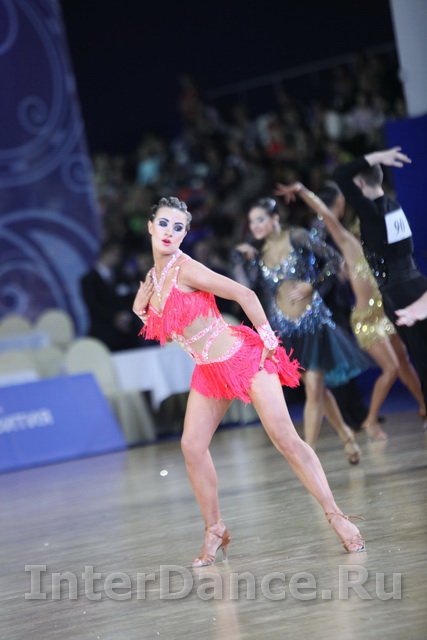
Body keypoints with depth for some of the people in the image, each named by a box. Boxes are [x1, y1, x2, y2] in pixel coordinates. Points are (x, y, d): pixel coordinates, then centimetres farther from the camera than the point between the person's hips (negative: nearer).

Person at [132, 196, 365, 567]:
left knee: (285, 439, -11)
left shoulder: (185, 269, -17)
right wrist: (140, 310, 1)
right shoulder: (153, 279, 7)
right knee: (192, 446, -2)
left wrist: (267, 338, -13)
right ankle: (215, 532, 11)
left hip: (242, 358, -8)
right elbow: (165, 332, 18)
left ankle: (337, 517, -8)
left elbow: (245, 294, -18)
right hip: (209, 371, 8)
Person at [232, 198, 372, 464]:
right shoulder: (260, 255, 6)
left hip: (313, 321, -5)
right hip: (284, 327, 5)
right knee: (316, 387, 12)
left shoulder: (297, 237, -6)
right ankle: (346, 435, 30)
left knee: (314, 389, -8)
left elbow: (333, 259, -4)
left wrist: (312, 284, -14)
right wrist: (242, 257, -10)